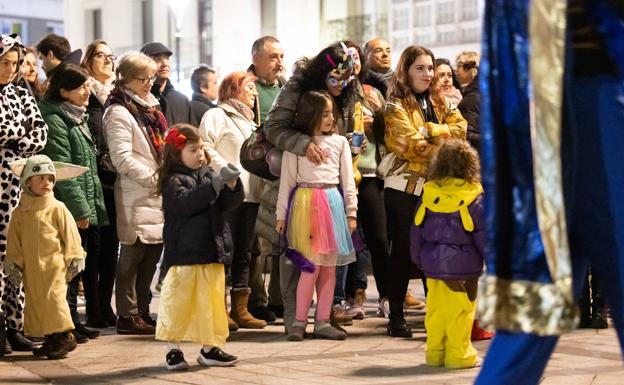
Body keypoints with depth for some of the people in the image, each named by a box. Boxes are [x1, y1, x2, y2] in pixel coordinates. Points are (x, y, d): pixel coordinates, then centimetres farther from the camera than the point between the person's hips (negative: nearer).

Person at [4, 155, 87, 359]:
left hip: (54, 265, -4)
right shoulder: (20, 212, 7)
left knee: (54, 298, -11)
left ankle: (65, 336, -5)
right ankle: (51, 339, 14)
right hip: (31, 269, 4)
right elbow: (14, 240, 10)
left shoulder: (57, 208, -2)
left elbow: (70, 235, -1)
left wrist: (73, 258, -4)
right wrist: (14, 263, 6)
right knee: (36, 302, 6)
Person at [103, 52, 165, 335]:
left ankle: (142, 312, 19)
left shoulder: (150, 107, 18)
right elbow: (123, 158, -17)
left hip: (157, 193, 9)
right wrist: (154, 178, -15)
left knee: (152, 253, 11)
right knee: (133, 254, -4)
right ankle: (128, 316, 2)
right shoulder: (119, 113, -10)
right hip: (136, 197, -9)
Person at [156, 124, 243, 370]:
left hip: (212, 250, 6)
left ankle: (209, 348, 20)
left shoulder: (208, 175, 12)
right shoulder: (173, 181, -6)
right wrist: (216, 184, -26)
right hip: (184, 254, -6)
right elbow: (187, 202, -23)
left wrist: (232, 185, -12)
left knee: (212, 301, 11)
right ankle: (172, 350, 7)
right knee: (178, 301, -2)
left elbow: (228, 204, 8)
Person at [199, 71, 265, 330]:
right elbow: (205, 148, -14)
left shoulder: (248, 121, 26)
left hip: (250, 194, 8)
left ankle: (240, 309, 11)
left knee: (243, 253, 8)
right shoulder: (217, 115, -1)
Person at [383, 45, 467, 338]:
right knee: (403, 249, -1)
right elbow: (412, 145, -17)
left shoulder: (439, 102, 15)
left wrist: (431, 130, -12)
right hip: (404, 187, -5)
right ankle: (396, 316, 7)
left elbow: (460, 128, 1)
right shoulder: (396, 107, -5)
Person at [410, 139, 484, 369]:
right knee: (460, 311, 2)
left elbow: (416, 231, 9)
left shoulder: (428, 192, 2)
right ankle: (458, 354, 6)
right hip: (463, 265, -4)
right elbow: (483, 234, -6)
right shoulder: (474, 197, -10)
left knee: (435, 309, 12)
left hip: (432, 264, 4)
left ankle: (435, 352, 19)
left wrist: (418, 260, 20)